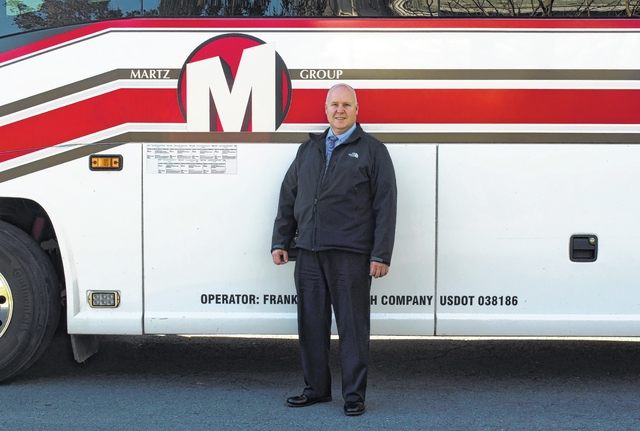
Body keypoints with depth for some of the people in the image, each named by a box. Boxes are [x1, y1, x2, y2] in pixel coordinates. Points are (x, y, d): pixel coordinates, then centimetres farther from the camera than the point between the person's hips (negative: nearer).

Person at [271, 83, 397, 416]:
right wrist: (280, 242, 12)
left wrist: (381, 255, -8)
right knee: (311, 324, 9)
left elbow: (385, 205, -1)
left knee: (352, 326, -1)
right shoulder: (308, 149, 18)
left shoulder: (372, 150, 5)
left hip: (351, 255, -4)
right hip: (308, 252, 5)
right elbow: (288, 198, 20)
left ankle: (354, 395, 8)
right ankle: (316, 389, 21)